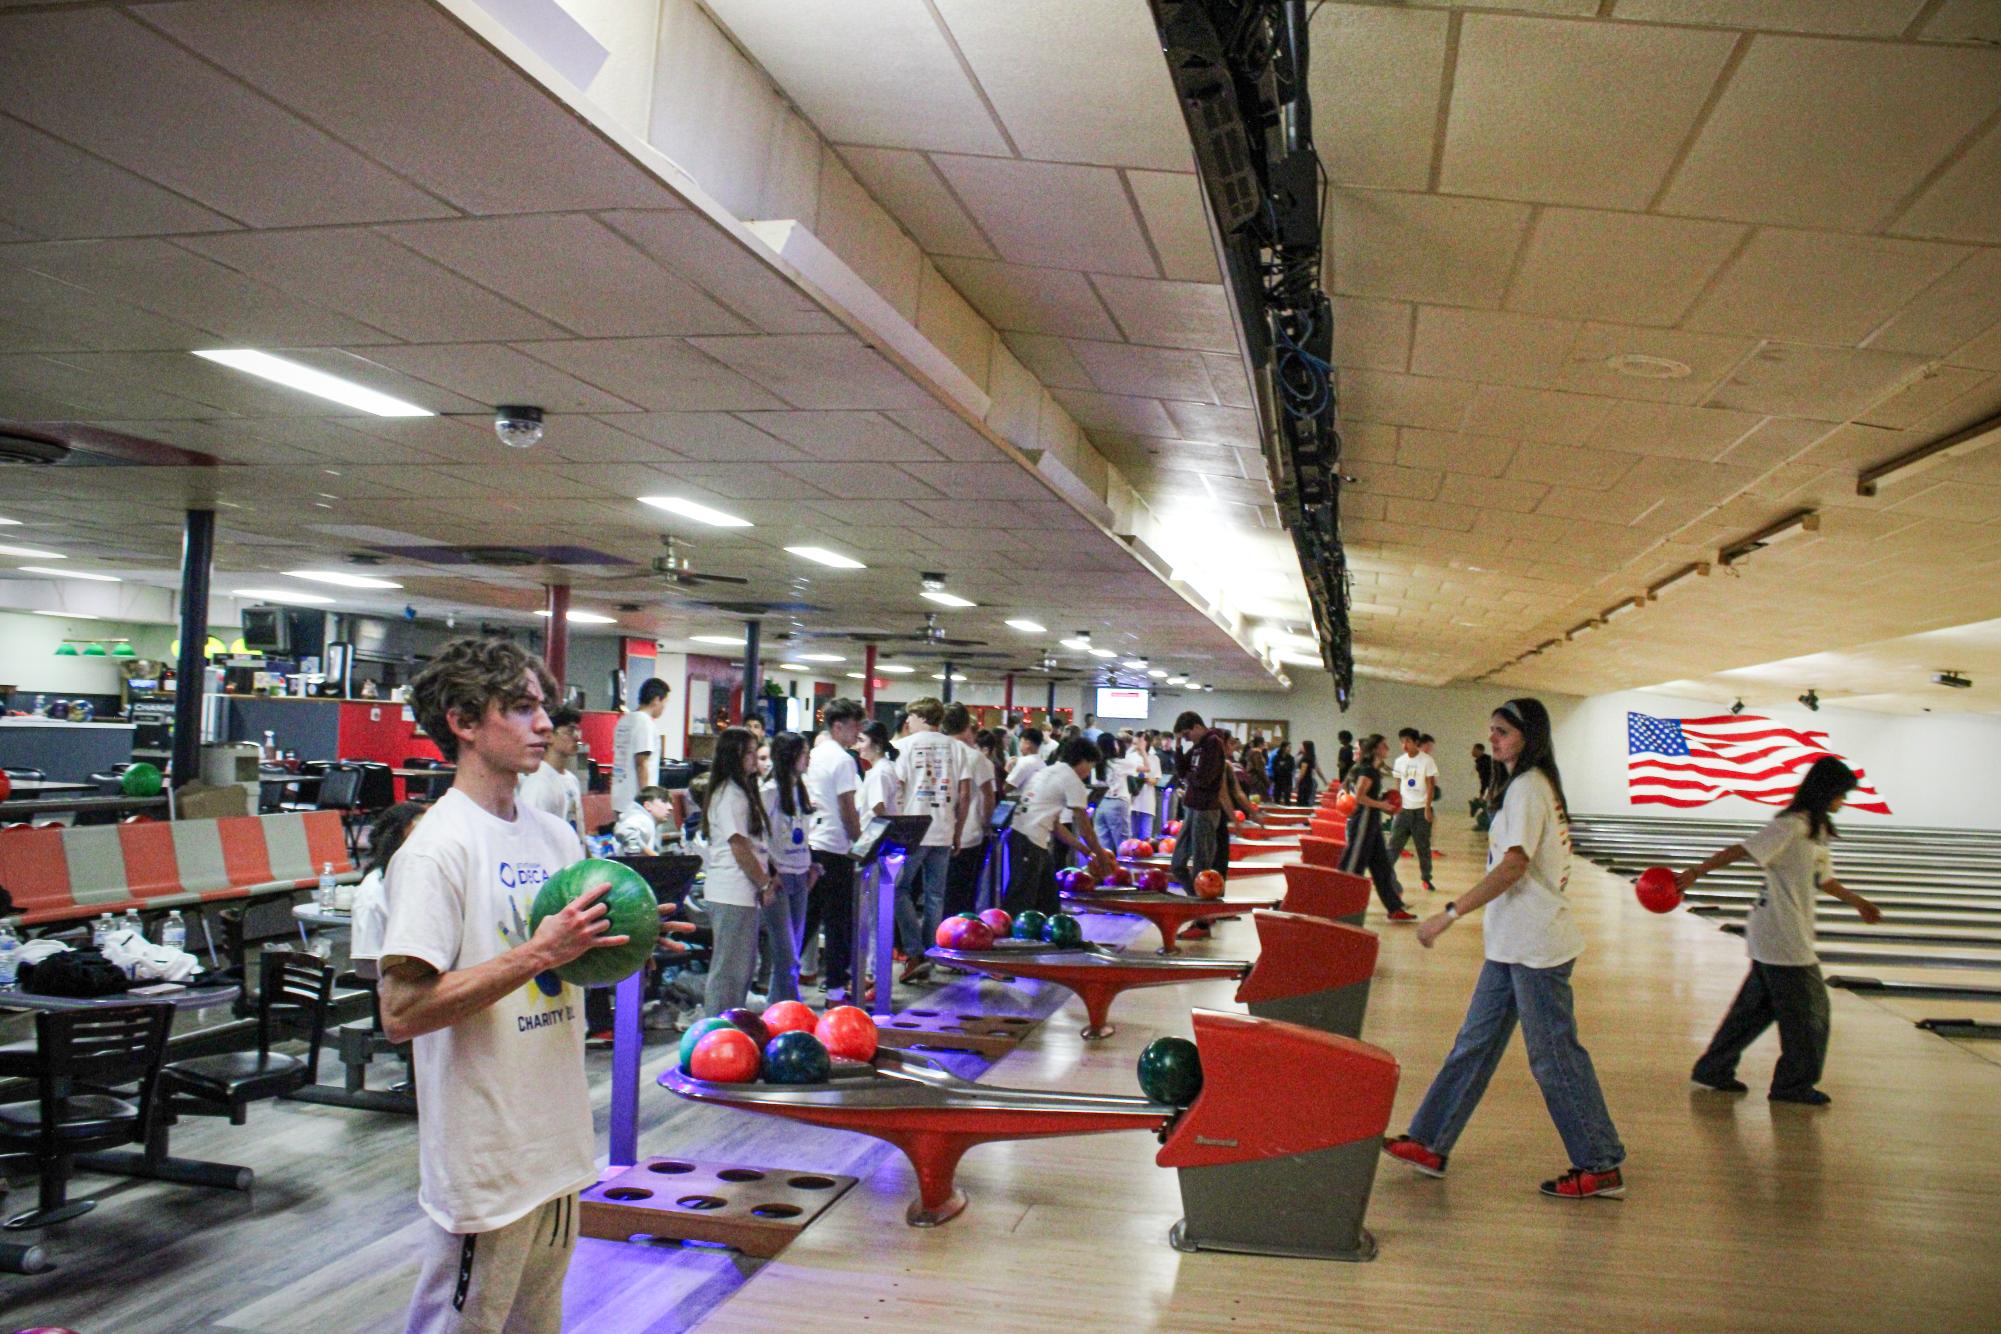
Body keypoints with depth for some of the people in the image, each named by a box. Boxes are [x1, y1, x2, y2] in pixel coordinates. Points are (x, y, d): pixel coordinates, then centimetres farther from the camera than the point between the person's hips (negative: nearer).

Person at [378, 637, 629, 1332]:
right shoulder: (438, 846, -17)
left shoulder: (556, 834, 8)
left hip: (559, 1142, 8)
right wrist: (538, 954, -26)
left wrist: (616, 942, -4)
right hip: (485, 1163, -8)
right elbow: (402, 1011, -23)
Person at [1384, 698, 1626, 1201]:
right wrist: (1496, 917, 22)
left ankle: (1601, 1167, 14)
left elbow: (1514, 864, -25)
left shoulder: (1527, 787, -16)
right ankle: (1429, 1143, 18)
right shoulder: (1537, 784, 13)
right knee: (1475, 1044, 11)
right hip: (1513, 942, 10)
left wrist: (1450, 913, -26)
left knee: (1554, 1056, 1)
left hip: (1535, 946, -10)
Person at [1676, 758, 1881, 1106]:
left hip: (1779, 935, 9)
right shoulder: (1790, 826, -16)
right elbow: (1741, 850, -22)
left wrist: (1858, 902, 33)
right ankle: (1794, 1084, 17)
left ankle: (1714, 1070, 20)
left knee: (1757, 1005, 13)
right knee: (1809, 1009, 3)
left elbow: (1823, 880, 25)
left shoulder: (1818, 830, 13)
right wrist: (1695, 874, -26)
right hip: (1783, 936, -9)